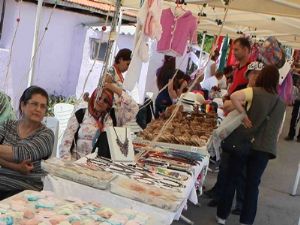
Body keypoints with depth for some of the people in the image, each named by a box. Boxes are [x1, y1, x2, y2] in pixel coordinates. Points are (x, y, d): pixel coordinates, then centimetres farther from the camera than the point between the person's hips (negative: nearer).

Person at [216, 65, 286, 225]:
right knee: (253, 184, 11)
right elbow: (278, 131, 17)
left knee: (231, 180, 11)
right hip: (264, 148, 3)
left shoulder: (255, 92, -4)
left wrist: (244, 115, -14)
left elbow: (234, 96, -23)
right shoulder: (281, 104, 11)